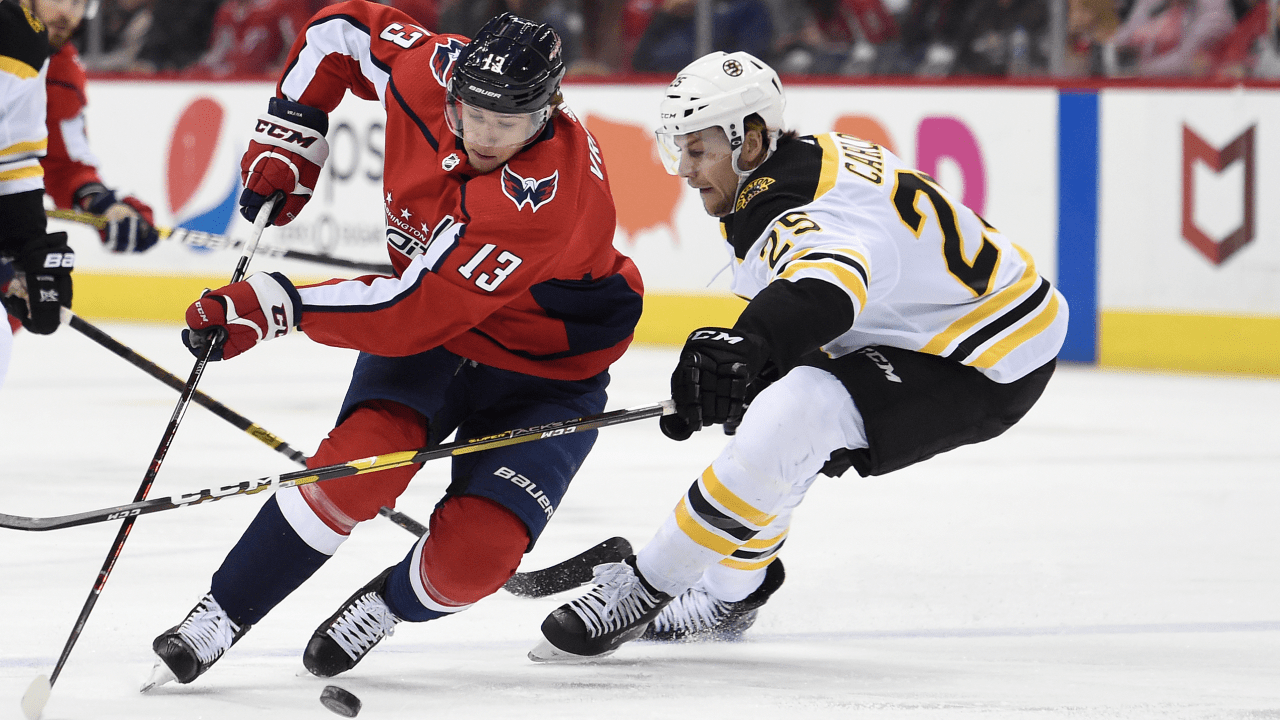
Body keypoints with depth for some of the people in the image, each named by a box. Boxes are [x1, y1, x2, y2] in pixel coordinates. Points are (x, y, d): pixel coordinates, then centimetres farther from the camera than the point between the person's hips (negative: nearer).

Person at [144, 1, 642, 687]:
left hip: (544, 372, -4)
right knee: (357, 463, -24)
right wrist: (286, 142, -4)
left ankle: (388, 604, 13)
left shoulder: (549, 191, -38)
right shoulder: (429, 70, -20)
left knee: (472, 556, -20)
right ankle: (216, 619, -13)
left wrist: (274, 305, -37)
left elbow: (413, 313, -38)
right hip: (427, 337, 4)